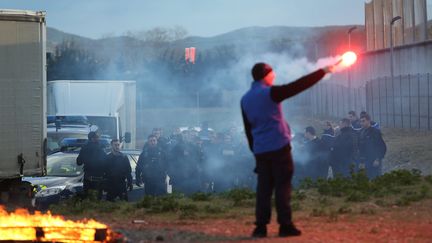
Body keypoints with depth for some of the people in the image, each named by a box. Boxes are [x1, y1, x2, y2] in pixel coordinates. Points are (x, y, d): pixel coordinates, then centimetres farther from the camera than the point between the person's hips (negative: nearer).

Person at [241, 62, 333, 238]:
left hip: (260, 150, 6)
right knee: (282, 186, -1)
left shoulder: (245, 99, 11)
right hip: (278, 147, -6)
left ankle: (260, 227, 2)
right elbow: (298, 85, -12)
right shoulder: (270, 93, -10)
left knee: (264, 188, 7)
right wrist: (323, 71, -7)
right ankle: (285, 226, -2)